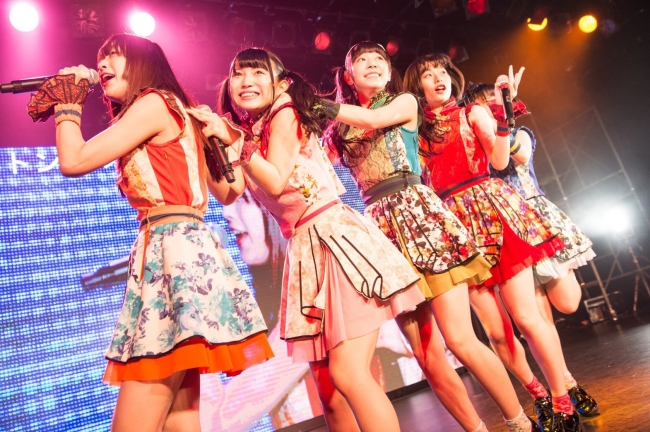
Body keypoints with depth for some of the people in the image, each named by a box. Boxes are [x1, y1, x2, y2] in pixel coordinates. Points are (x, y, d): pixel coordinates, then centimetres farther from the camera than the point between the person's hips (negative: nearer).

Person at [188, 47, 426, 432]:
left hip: (336, 235, -7)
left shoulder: (284, 113, -1)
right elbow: (230, 192, 4)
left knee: (347, 372, -13)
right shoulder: (247, 133, 18)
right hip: (304, 251, 8)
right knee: (327, 388, 8)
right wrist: (210, 140, 0)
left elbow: (276, 181, -13)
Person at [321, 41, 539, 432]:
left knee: (459, 339, -9)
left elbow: (374, 118, -8)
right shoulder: (339, 129, 19)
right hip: (381, 227, 3)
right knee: (427, 355, 1)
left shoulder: (405, 102, 13)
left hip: (417, 212, -3)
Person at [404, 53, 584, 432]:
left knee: (526, 318, -7)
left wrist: (503, 108, -9)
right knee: (496, 330, 3)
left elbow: (499, 160, -3)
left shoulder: (473, 113, 11)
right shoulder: (417, 131, 15)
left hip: (491, 209, -2)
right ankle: (541, 398, 22)